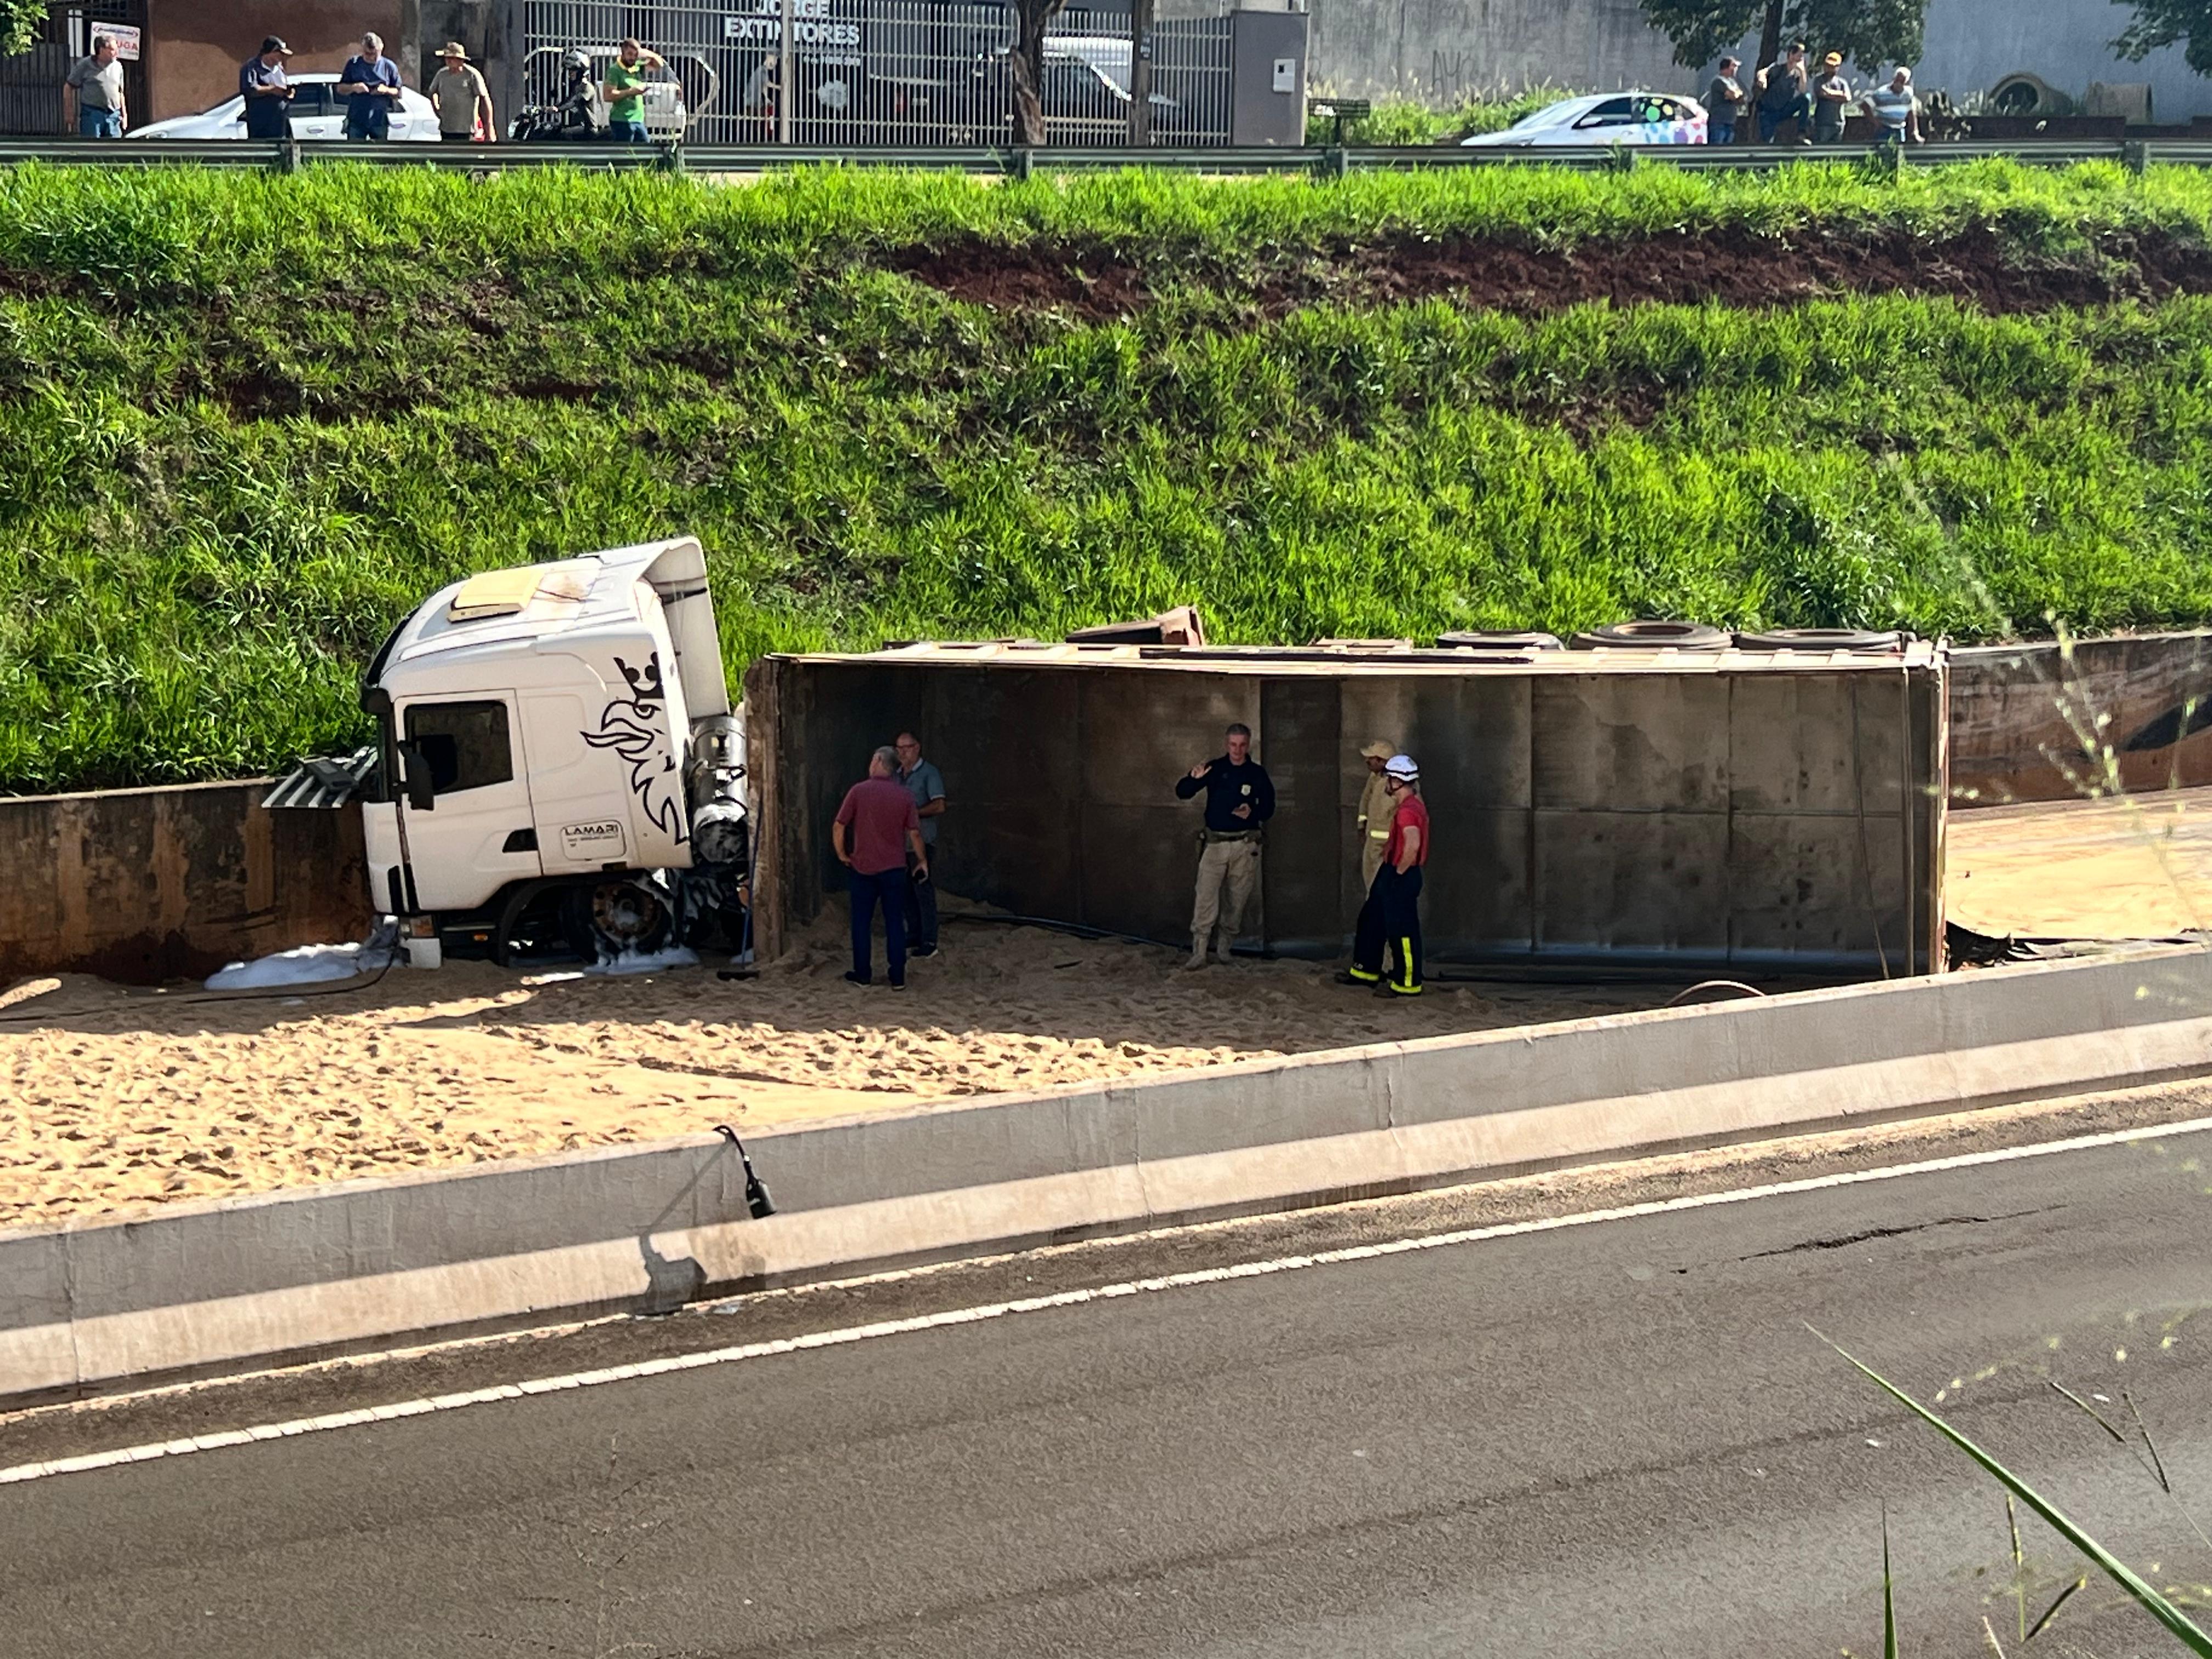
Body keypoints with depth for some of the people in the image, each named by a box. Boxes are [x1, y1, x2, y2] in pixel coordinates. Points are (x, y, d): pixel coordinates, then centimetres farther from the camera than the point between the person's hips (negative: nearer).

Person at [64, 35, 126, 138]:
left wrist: (124, 114, 16)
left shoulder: (117, 67, 13)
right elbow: (69, 87, 2)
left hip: (113, 115, 4)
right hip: (92, 114, -4)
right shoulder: (85, 65, -1)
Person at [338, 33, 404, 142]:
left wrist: (386, 90, -15)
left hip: (380, 121, 0)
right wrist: (354, 88, -14)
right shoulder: (353, 64, 4)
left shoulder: (389, 66, 3)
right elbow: (341, 88, 7)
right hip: (356, 121, 0)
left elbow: (398, 93, 6)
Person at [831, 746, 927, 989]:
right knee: (895, 923, 6)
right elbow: (914, 833, 1)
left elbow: (839, 827, -8)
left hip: (863, 868, -1)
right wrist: (922, 861, 15)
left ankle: (863, 974, 15)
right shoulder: (904, 796, -2)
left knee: (862, 923, 10)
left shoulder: (859, 791, -8)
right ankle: (898, 978, 6)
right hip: (894, 869, 1)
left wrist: (842, 855, 6)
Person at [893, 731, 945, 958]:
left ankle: (929, 942, -4)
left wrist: (912, 813, -17)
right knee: (907, 891, 9)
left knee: (923, 890, -7)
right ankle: (914, 937, 17)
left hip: (922, 840, -7)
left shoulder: (929, 774, -7)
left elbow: (939, 807, -15)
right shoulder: (897, 775, 15)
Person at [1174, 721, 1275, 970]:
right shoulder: (1215, 768, 0)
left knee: (1238, 898, 7)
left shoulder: (1257, 774, 2)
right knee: (1205, 897, -9)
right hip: (1215, 843, -1)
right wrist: (1193, 778, -27)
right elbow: (1182, 793, -5)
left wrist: (1253, 813, -16)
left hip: (1244, 845, 1)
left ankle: (1226, 944, 25)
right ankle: (1199, 952, -10)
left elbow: (1268, 808, 7)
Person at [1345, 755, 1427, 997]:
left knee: (1403, 931, -3)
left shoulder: (1407, 811, -22)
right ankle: (1366, 971, 31)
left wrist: (1400, 871, -22)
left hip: (1401, 877, -11)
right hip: (1390, 872, 11)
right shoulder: (1409, 806, 13)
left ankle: (1409, 984, 5)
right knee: (1371, 920, 20)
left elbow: (1413, 844, -35)